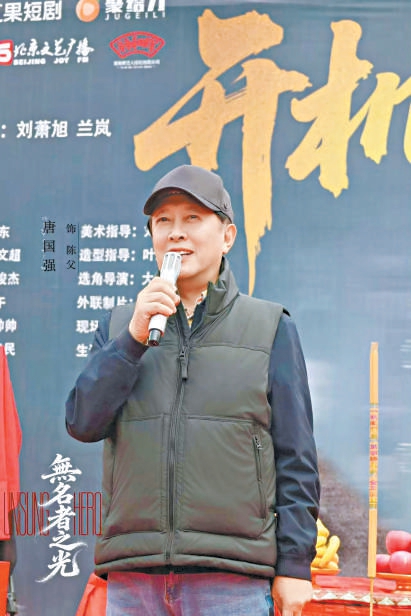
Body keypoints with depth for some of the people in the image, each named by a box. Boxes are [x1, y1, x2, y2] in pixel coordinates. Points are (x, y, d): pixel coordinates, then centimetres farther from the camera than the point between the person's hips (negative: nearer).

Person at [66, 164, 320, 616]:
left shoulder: (271, 328, 7)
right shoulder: (119, 325, 15)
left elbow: (296, 457, 3)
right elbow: (82, 422, 1)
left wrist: (294, 565, -3)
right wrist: (135, 336, -9)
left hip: (233, 579, -2)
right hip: (132, 578, 3)